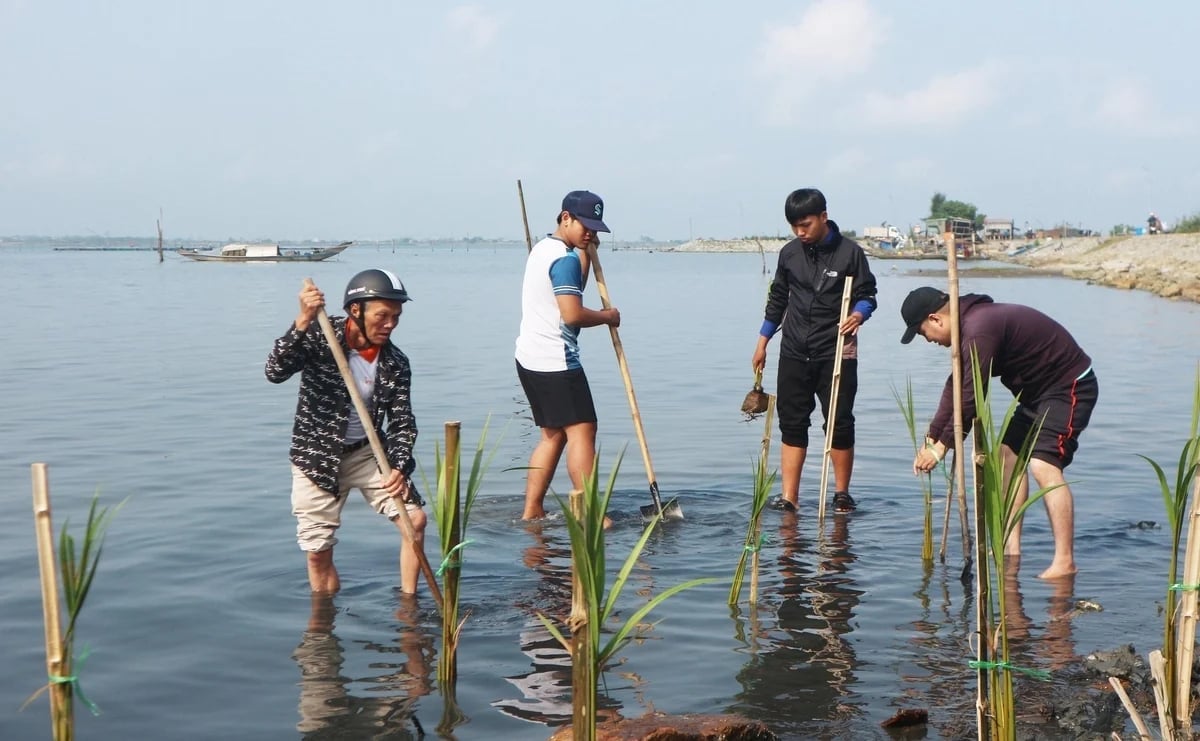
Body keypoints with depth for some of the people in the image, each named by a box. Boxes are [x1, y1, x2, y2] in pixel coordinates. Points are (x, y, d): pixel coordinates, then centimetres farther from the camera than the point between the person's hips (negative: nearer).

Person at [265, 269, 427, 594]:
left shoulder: (396, 363, -7)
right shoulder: (319, 337, -16)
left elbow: (402, 422, -6)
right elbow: (275, 372, -30)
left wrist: (400, 467, -24)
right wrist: (303, 321, -41)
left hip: (368, 453, 3)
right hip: (317, 457, -3)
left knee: (414, 518, -8)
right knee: (318, 552, 0)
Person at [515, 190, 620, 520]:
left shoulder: (542, 249, 17)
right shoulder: (565, 258, -15)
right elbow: (572, 314, -23)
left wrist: (586, 252, 17)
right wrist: (607, 316, -6)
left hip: (529, 357, 10)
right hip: (556, 360, -10)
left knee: (553, 434, 14)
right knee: (581, 430, -9)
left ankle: (531, 511, 13)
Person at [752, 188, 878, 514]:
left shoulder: (850, 252, -6)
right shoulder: (790, 253, 6)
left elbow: (867, 295, -2)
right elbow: (778, 298, 16)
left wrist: (858, 314, -25)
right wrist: (763, 341, 17)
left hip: (836, 352, -4)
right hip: (794, 352, 4)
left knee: (839, 422, 0)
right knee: (791, 423, 2)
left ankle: (842, 493, 15)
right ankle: (788, 497, 4)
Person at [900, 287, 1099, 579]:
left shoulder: (979, 330, -26)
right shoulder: (970, 324, 8)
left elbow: (971, 397, -26)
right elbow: (955, 386, 13)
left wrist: (942, 446, -17)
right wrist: (932, 437, 10)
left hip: (1068, 387, -11)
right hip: (1039, 390, 11)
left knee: (1043, 465, -22)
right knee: (1008, 453, 15)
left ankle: (1064, 562, -22)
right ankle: (1012, 548, 19)